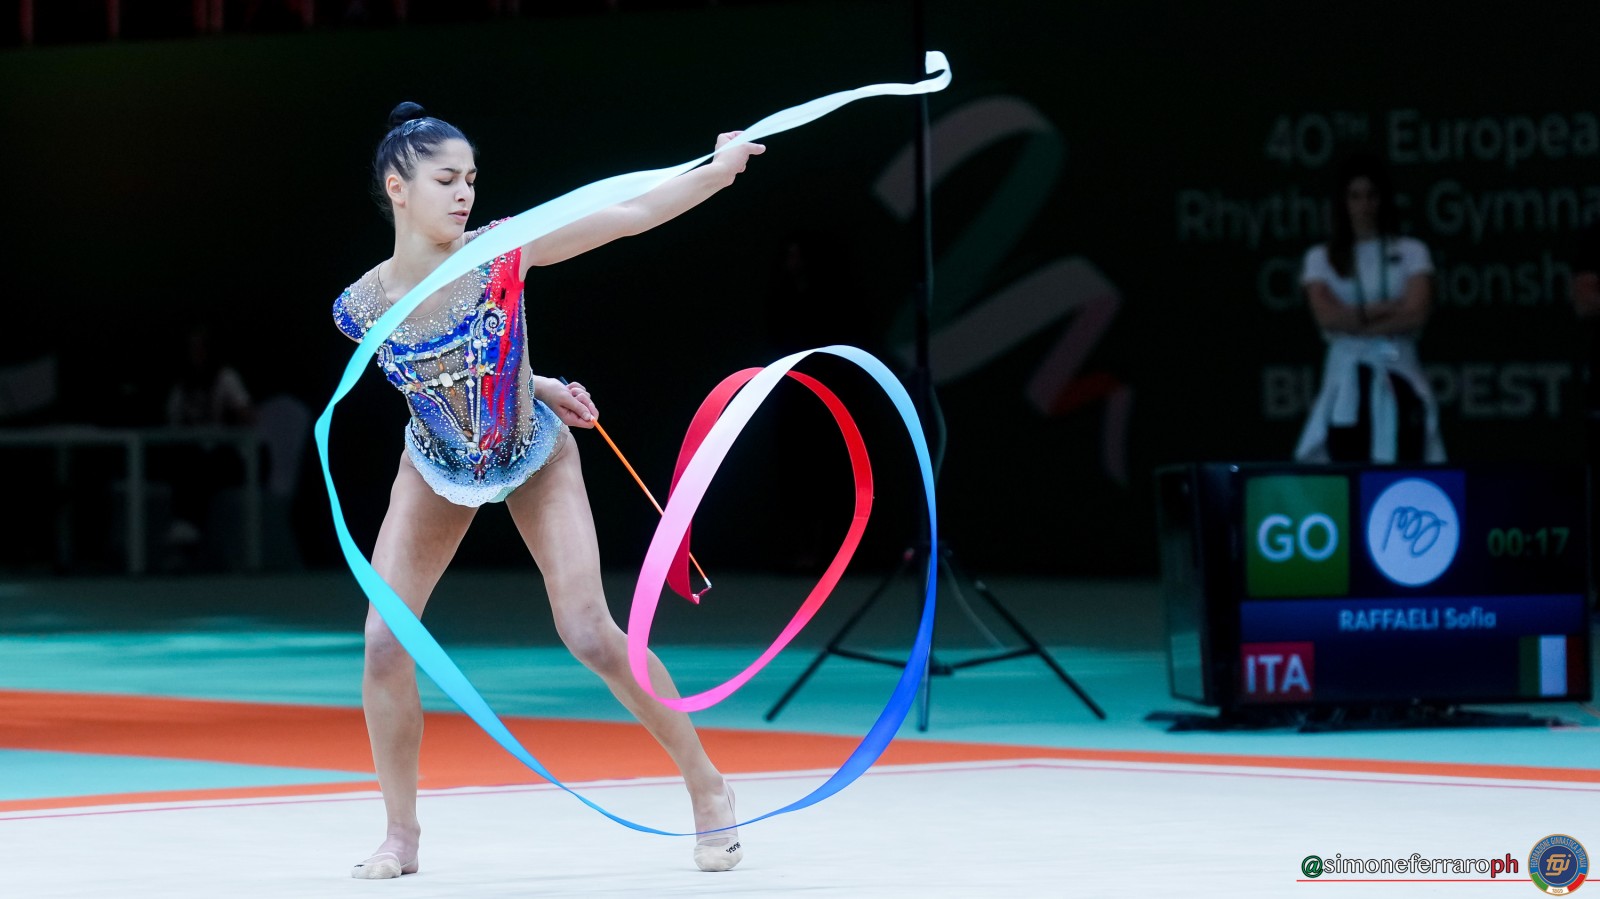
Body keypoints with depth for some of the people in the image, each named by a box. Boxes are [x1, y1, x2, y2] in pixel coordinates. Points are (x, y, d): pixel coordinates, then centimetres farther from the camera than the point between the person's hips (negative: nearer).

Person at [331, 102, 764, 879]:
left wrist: (720, 168, -34)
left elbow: (628, 216, -26)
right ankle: (401, 835, 6)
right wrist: (537, 386, -4)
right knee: (383, 641, -11)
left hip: (536, 458, -2)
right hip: (436, 470, 2)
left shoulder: (498, 253, -27)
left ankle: (708, 789, 9)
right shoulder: (362, 310, -22)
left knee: (589, 634, -9)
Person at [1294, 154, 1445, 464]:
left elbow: (1415, 315, -6)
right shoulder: (1321, 258, 10)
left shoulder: (1411, 252, 8)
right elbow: (1327, 317, -6)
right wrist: (1385, 309, -7)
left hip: (1399, 382, 0)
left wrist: (1354, 320, -6)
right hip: (1347, 382, 0)